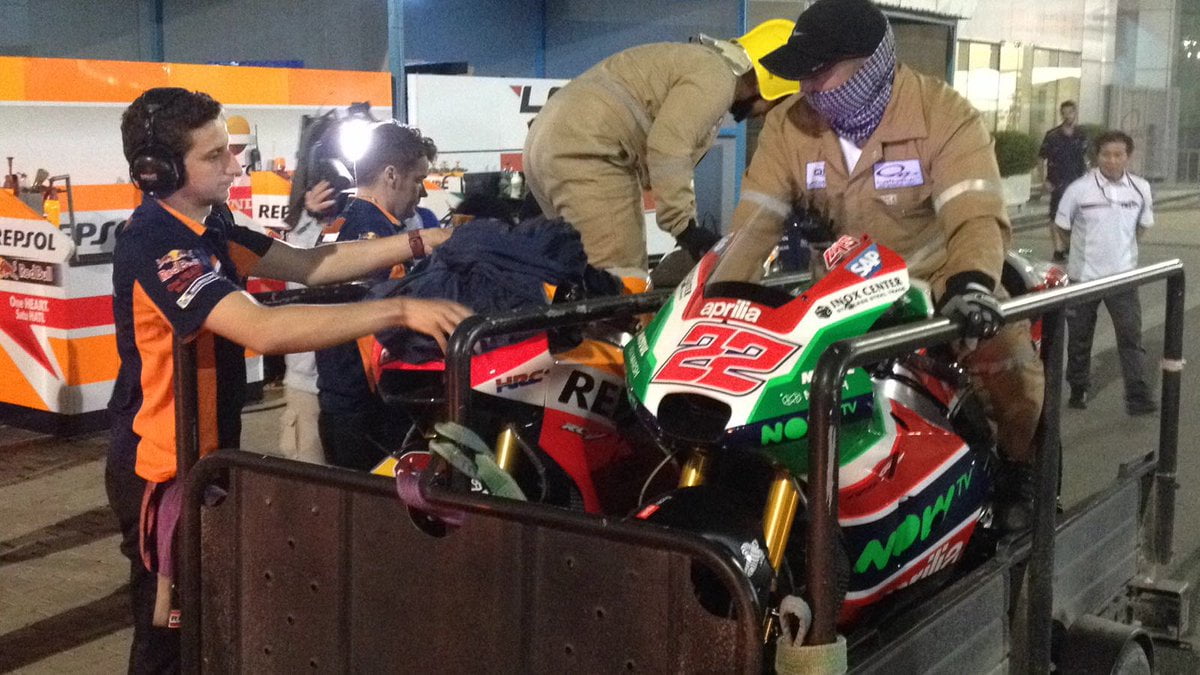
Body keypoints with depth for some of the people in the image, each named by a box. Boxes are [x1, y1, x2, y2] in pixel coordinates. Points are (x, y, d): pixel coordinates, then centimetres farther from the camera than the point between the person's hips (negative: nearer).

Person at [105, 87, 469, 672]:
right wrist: (400, 310, -39)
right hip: (164, 467, -9)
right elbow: (264, 330, -37)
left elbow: (308, 266, 5)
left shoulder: (203, 226, 6)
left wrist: (424, 243, -3)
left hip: (205, 453, 9)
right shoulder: (155, 243, -25)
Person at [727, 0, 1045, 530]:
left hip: (941, 278, -3)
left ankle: (1016, 470, 6)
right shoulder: (788, 124, -9)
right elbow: (755, 220, -10)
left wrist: (970, 282, -53)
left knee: (1011, 362, -24)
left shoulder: (942, 114, -21)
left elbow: (975, 213, -32)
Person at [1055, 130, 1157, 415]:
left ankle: (1138, 396, -1)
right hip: (1083, 275, -1)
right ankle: (1078, 390, 27)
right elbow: (1062, 226, 1)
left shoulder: (1140, 189, -4)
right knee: (1079, 338, 11)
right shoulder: (1079, 189, -12)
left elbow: (1143, 225, 13)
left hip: (1123, 275, 1)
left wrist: (1124, 249, 11)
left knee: (1131, 336, -4)